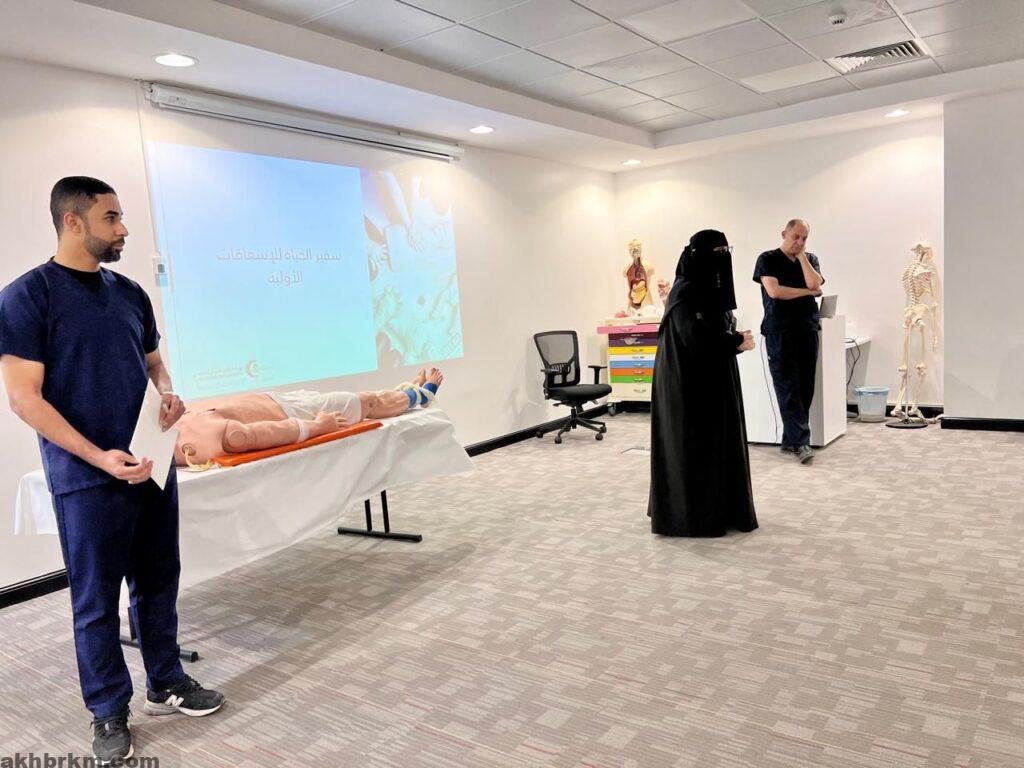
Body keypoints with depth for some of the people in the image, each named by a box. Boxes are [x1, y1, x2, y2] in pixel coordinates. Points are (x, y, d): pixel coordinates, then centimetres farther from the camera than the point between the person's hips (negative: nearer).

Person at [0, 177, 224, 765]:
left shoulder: (129, 292, 9)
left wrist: (168, 394, -3)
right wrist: (100, 458, -20)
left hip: (153, 465, 6)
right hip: (88, 478, -5)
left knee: (159, 582, 15)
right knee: (97, 598, 8)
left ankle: (166, 683, 32)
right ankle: (109, 711, 24)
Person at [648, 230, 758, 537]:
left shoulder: (712, 290, 12)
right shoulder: (685, 293, -17)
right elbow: (697, 339, -26)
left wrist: (735, 339, -5)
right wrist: (737, 341, -13)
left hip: (714, 379, 10)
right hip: (690, 383, -10)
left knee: (719, 442, 14)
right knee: (693, 446, -1)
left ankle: (719, 509, 25)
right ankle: (689, 514, 11)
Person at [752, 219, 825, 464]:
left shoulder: (810, 259, 16)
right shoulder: (768, 259, 3)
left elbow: (814, 284, -3)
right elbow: (774, 291, -10)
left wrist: (801, 256, 0)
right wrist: (807, 292, -1)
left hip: (807, 329, 4)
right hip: (779, 332, -4)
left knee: (805, 388, 2)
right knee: (788, 388, -8)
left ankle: (790, 439, 9)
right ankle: (800, 442, -10)